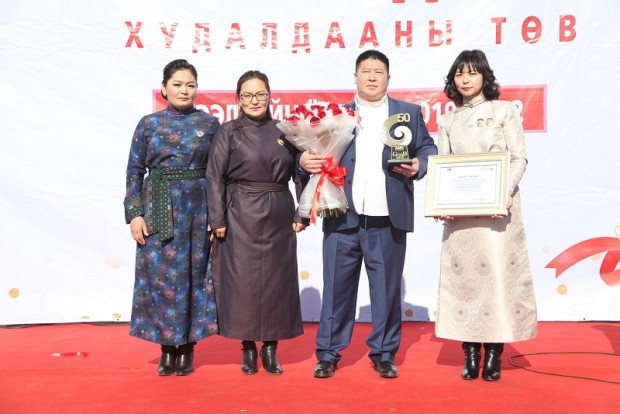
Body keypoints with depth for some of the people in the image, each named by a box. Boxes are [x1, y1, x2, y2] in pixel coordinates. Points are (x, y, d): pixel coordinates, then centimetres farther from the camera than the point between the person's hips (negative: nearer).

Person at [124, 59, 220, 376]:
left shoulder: (209, 124, 6)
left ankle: (187, 348, 16)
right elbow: (134, 171, 5)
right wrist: (134, 214, -4)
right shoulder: (148, 124, 5)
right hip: (159, 209, 0)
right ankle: (167, 349, 13)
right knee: (161, 274, 0)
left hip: (199, 209, 0)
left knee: (194, 274, 3)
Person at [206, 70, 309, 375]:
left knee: (277, 279, 5)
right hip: (241, 217, -2)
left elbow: (300, 174, 9)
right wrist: (217, 220, -9)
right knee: (242, 279, 0)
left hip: (279, 217, 3)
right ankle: (248, 347, 15)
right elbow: (215, 178, -3)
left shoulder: (284, 132, 8)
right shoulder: (228, 132, 1)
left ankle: (270, 347, 17)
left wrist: (302, 215, 3)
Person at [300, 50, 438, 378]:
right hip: (343, 218, 0)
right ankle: (328, 353, 16)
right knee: (337, 288, 4)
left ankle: (384, 354, 21)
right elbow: (315, 150, 8)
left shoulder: (409, 113, 14)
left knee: (387, 289, 7)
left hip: (388, 221, 0)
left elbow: (427, 148, 11)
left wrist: (418, 166, -9)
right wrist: (304, 160, -13)